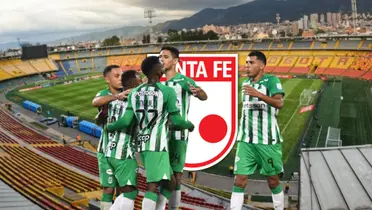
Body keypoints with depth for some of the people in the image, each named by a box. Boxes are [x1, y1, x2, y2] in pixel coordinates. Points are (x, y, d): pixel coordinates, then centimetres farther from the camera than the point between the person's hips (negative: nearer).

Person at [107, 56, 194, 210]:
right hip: (157, 145, -7)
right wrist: (189, 125, 15)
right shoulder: (167, 91, -7)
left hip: (142, 144, 7)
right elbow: (176, 121, -5)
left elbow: (126, 121, 4)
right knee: (153, 186, -10)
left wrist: (108, 127, 22)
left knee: (170, 182, 17)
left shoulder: (134, 92, 10)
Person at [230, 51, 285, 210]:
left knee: (273, 180, 8)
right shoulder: (245, 83, 12)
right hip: (246, 141, 5)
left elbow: (279, 103, -24)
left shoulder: (271, 80, -7)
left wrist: (258, 94, -37)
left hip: (267, 140, -4)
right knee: (239, 180, -2)